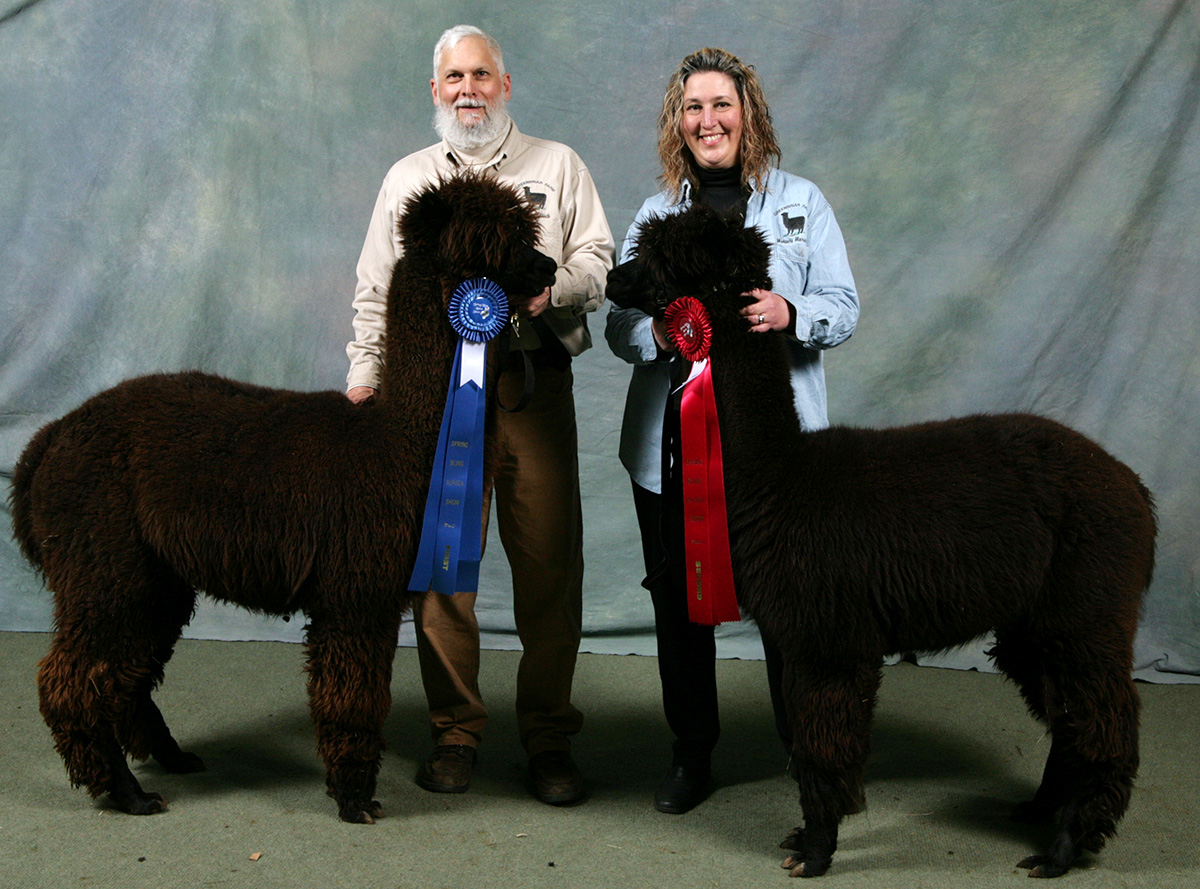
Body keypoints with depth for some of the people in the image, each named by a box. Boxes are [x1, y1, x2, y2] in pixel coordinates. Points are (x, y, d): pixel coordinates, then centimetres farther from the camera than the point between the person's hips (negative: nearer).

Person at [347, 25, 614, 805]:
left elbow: (599, 264, 8)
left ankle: (549, 736, 11)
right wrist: (364, 374, 6)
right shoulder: (408, 177, 19)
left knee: (549, 562, -2)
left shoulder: (556, 165, 14)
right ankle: (455, 732, 14)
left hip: (535, 384, -1)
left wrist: (552, 288, -13)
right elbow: (376, 289, 18)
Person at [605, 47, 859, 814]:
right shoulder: (655, 212, 13)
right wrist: (657, 333, -14)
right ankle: (692, 756, 23)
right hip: (673, 435, 2)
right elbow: (619, 323, 9)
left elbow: (844, 308, 4)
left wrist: (790, 314, -18)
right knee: (679, 598, 7)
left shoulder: (801, 201, 8)